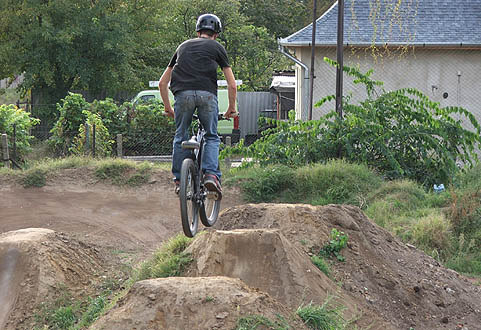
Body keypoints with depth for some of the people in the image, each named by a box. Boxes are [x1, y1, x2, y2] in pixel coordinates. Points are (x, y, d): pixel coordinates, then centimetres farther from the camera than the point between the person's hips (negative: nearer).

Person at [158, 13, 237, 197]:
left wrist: (168, 107, 37)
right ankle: (211, 174, -6)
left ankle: (179, 180, 11)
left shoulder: (183, 46, 28)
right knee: (212, 137, 12)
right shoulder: (217, 47, 19)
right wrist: (232, 108, 27)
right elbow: (232, 84, 15)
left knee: (181, 138, 16)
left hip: (182, 94, 2)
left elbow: (162, 82, 29)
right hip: (207, 94, -2)